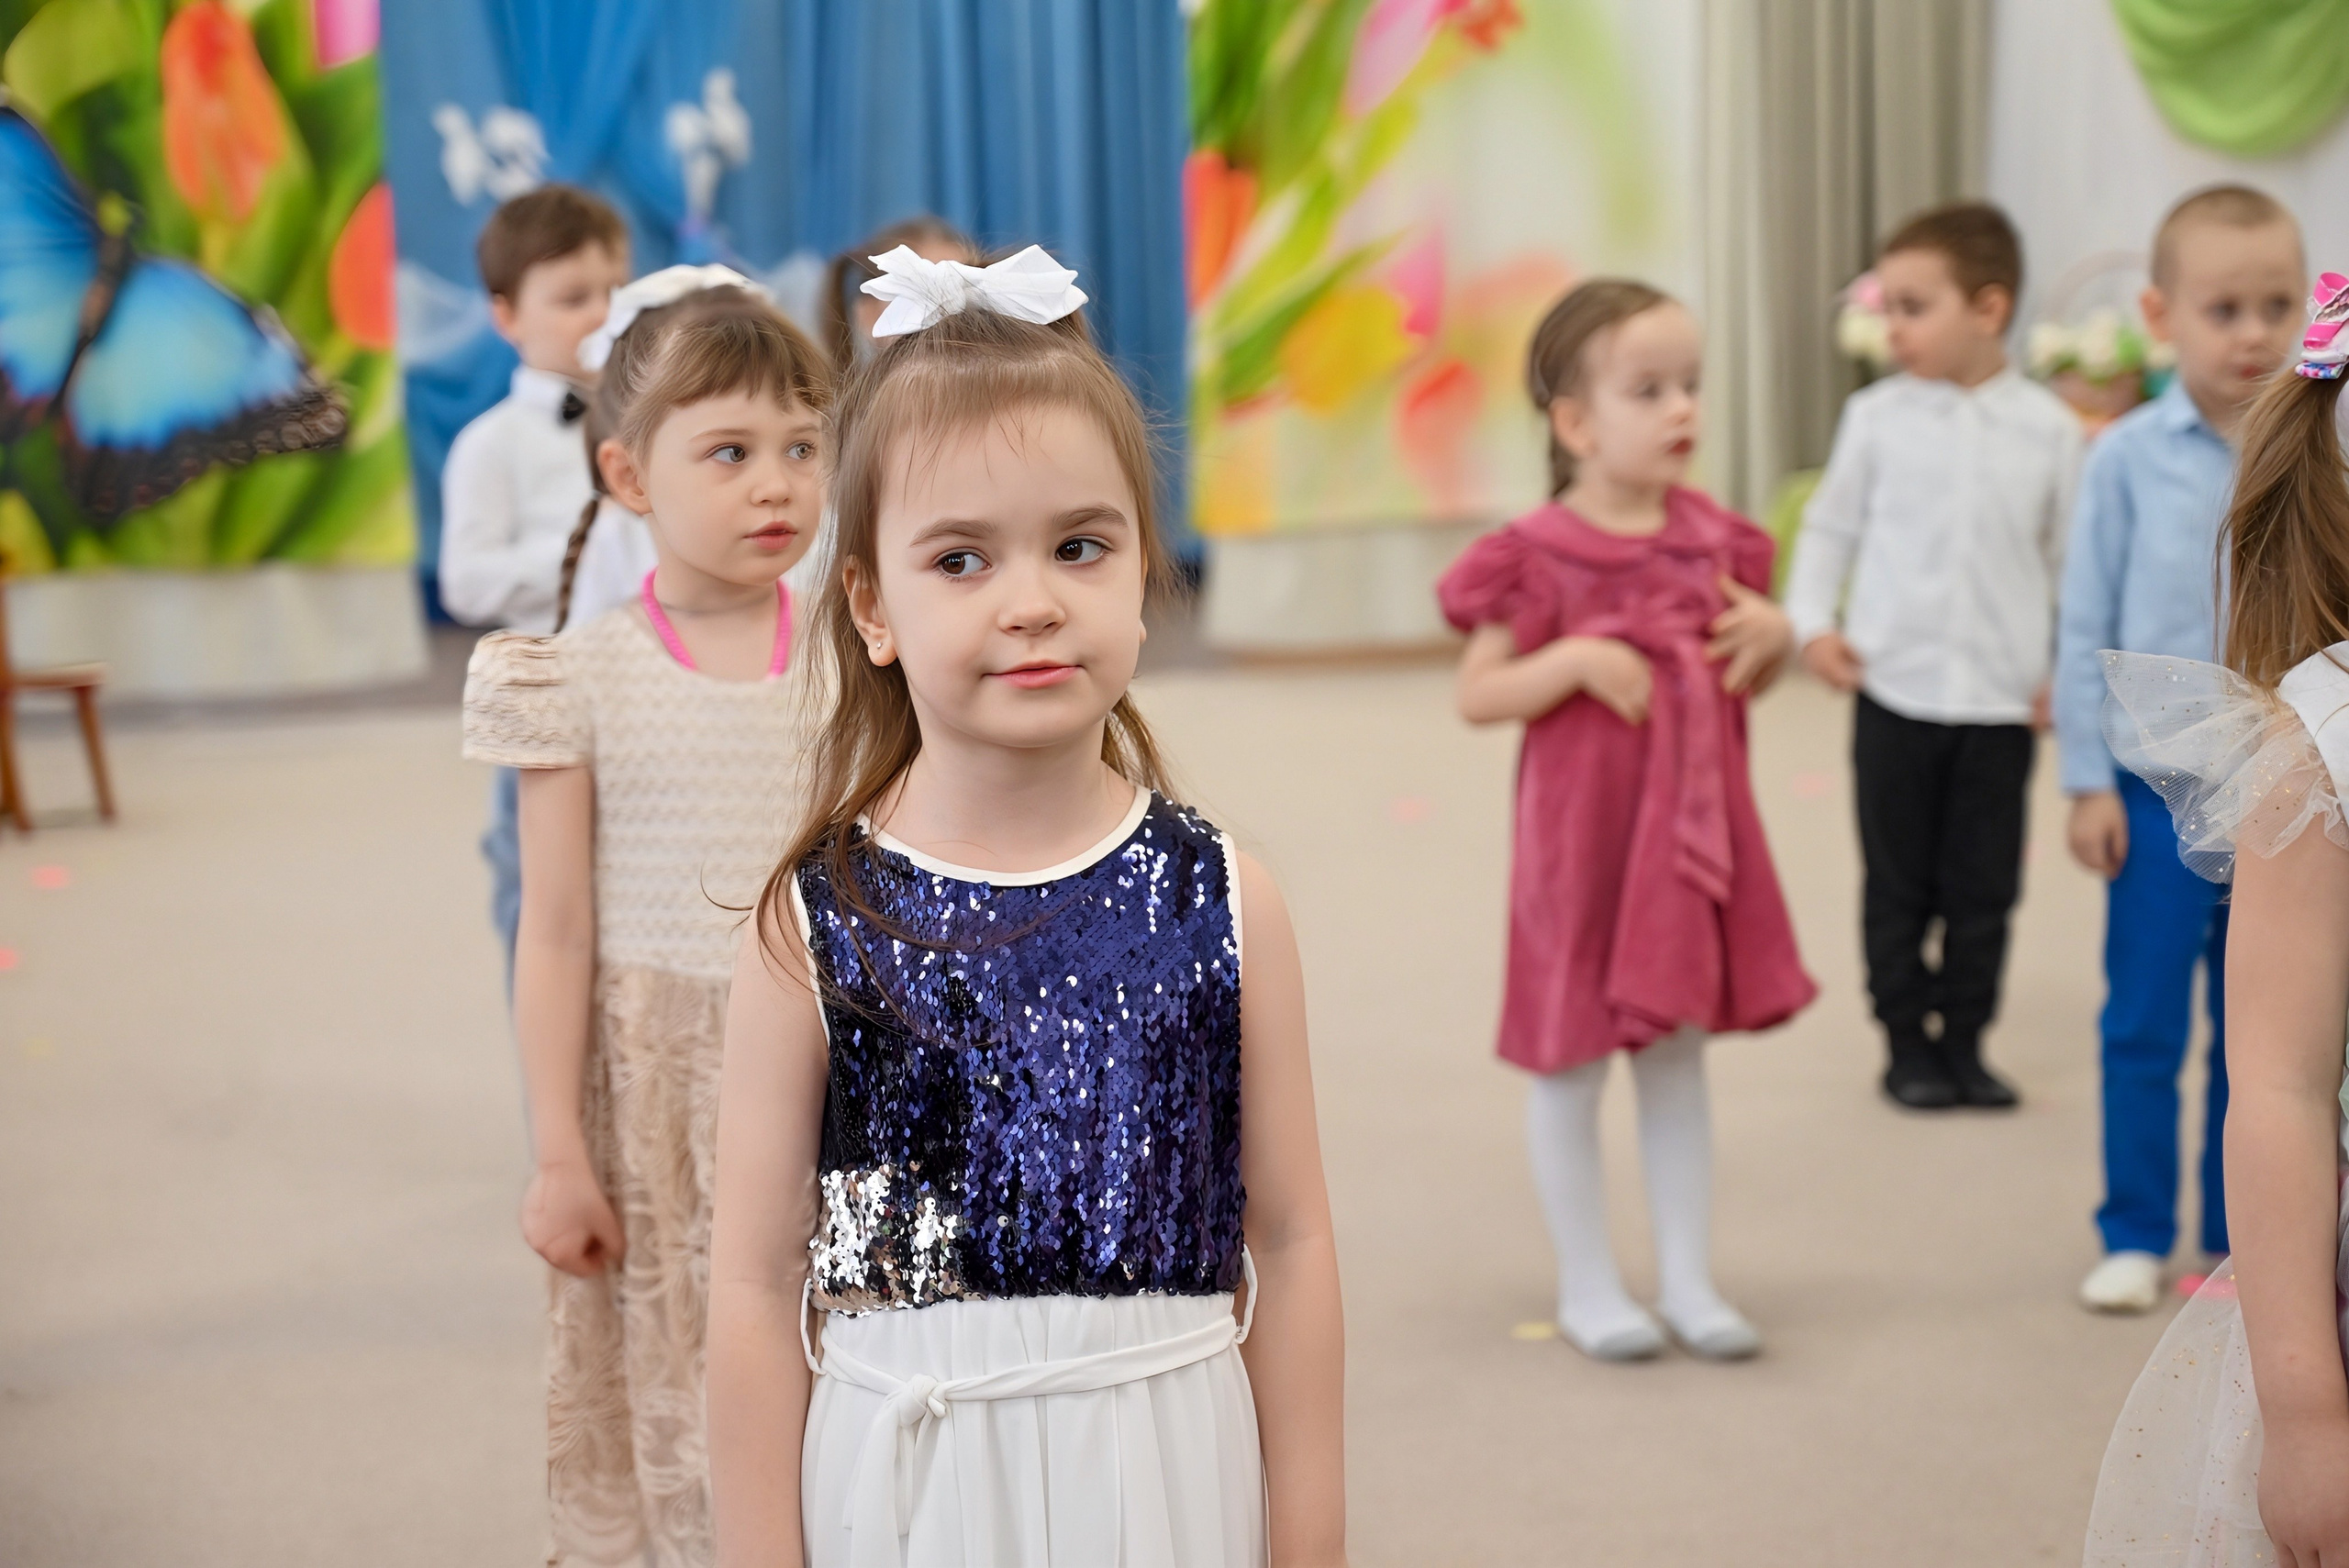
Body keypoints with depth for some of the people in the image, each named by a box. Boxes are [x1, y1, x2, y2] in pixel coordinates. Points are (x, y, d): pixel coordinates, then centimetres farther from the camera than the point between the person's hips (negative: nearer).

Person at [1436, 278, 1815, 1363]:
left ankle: (1688, 1282, 22)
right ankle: (1587, 1287, 18)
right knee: (1572, 1063, 5)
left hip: (1693, 836, 5)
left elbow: (1744, 678, 15)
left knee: (1678, 1060, 13)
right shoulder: (1537, 555, -12)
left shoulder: (1712, 540, 4)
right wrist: (1572, 662, -24)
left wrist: (1774, 636, -6)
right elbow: (1476, 695, -11)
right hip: (1582, 840, -5)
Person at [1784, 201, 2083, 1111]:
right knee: (1899, 885, 7)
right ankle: (1907, 1043, 19)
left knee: (1984, 888, 7)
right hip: (1896, 689, 0)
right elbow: (1831, 526, 8)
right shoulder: (1878, 417, 0)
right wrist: (1812, 622, -4)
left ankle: (1964, 1042, 21)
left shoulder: (2048, 428, -1)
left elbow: (2070, 558, 5)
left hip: (2004, 699, 0)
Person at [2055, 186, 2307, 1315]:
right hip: (2161, 785, -2)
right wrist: (2089, 779, -3)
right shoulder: (2129, 457, -6)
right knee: (2144, 1023, 5)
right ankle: (2135, 1235, 17)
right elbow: (2086, 627, -2)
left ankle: (2238, 1236, 23)